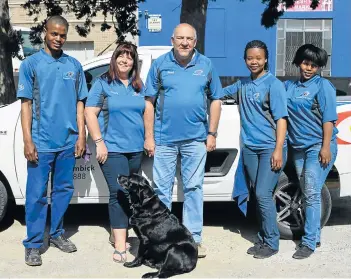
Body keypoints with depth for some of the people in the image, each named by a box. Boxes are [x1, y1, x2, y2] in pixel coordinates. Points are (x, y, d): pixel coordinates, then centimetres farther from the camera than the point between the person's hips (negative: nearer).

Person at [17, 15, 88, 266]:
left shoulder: (74, 65, 9)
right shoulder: (31, 64, 1)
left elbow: (79, 103, 11)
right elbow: (26, 104, -2)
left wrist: (81, 136, 4)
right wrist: (28, 140, -8)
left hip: (68, 141, 3)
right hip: (41, 142, -3)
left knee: (64, 189, 12)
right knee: (37, 194, -1)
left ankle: (57, 234, 28)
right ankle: (33, 244, 8)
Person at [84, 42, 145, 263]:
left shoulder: (139, 86, 12)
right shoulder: (103, 84, -2)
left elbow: (147, 112, 20)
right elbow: (90, 113, -6)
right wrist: (99, 142, -13)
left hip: (136, 149, 5)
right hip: (112, 148, -5)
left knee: (130, 193, 13)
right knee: (119, 193, -12)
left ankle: (119, 231, 30)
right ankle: (120, 246, -11)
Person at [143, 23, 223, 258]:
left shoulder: (206, 66, 5)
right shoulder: (160, 65, 2)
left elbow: (215, 101, 8)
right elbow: (150, 103, 2)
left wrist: (212, 133, 1)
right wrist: (149, 137, -3)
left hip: (196, 139, 1)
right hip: (164, 138, 0)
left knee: (194, 188, 7)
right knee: (162, 189, 6)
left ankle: (194, 238, 18)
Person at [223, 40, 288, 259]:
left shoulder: (273, 84, -7)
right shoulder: (242, 85, 11)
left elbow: (281, 119, -11)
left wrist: (278, 150, -17)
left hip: (270, 148, -6)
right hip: (250, 148, 6)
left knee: (263, 194, -10)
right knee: (260, 195, 10)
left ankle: (271, 243, 2)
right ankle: (264, 239, 19)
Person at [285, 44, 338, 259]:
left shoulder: (323, 86, -5)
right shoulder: (289, 86, 11)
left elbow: (328, 118, -10)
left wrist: (326, 147, -17)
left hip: (318, 146, -6)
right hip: (298, 148, 6)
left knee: (312, 194, -9)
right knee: (307, 194, 12)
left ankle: (309, 242, -5)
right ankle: (315, 236, 23)